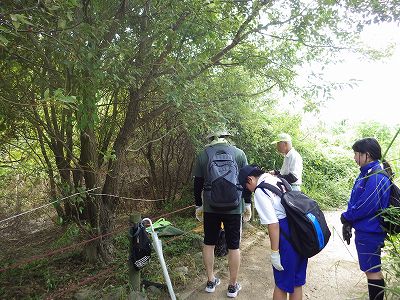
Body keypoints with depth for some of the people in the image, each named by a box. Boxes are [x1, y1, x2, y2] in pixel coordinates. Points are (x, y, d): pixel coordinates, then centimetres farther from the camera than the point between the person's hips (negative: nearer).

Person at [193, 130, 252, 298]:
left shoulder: (202, 155, 3)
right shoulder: (238, 153, 2)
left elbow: (198, 183, 5)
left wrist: (198, 206, 15)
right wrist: (247, 204, 11)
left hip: (210, 206, 1)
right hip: (234, 206, -1)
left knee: (209, 243, 16)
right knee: (233, 246, 10)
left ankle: (210, 281, 27)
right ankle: (232, 286, 21)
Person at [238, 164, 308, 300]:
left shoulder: (259, 191, -12)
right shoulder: (276, 178, 11)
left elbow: (273, 224, -18)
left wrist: (274, 253, -12)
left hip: (287, 234, -8)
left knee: (282, 283, 11)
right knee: (297, 281, 21)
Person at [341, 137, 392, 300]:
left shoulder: (376, 177, -23)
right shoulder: (366, 173, 8)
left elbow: (367, 206, -27)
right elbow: (354, 200, 10)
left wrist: (346, 217, -12)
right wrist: (348, 223, 4)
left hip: (370, 233, -10)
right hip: (363, 230, 10)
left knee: (372, 270, 5)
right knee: (370, 268, 21)